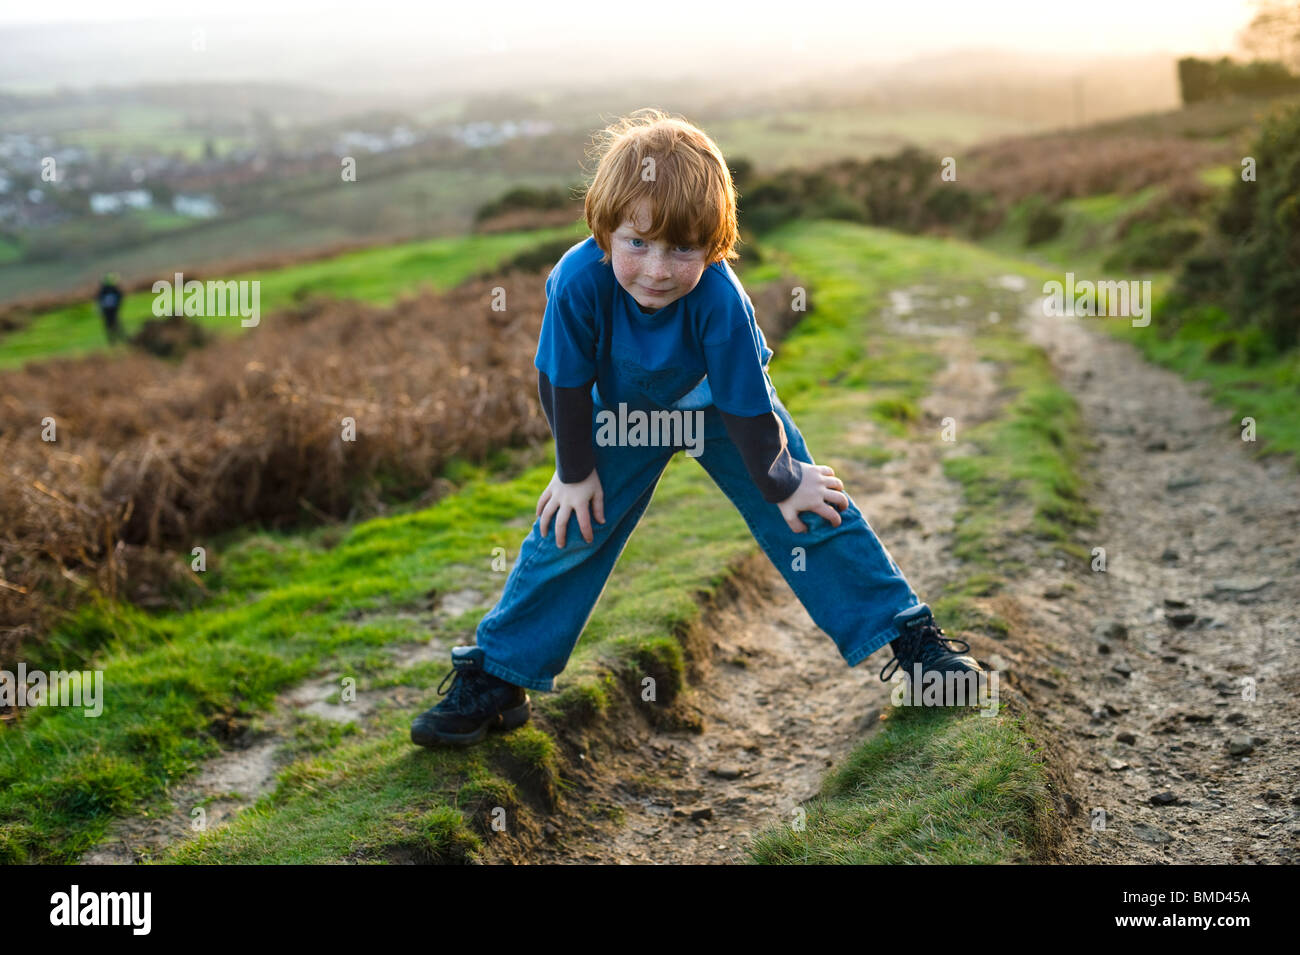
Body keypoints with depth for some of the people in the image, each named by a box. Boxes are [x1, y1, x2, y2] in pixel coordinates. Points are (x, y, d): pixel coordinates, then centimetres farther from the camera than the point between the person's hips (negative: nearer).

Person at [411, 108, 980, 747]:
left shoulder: (718, 297, -40)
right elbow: (564, 381, -19)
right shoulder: (579, 280, -37)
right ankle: (497, 676, 13)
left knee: (813, 516, -1)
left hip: (721, 409, -1)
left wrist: (782, 485, -13)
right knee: (567, 530, -1)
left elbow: (746, 403, -26)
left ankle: (906, 633, 15)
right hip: (623, 413, 1)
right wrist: (576, 471, -9)